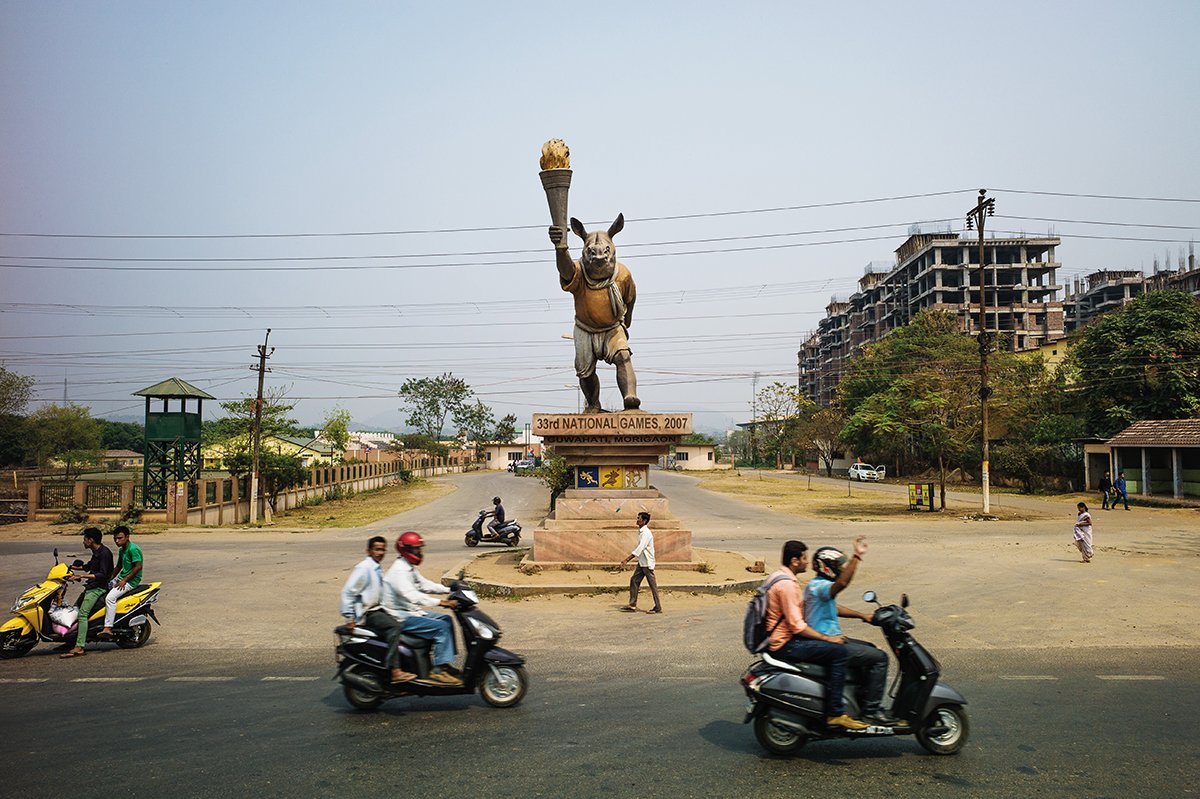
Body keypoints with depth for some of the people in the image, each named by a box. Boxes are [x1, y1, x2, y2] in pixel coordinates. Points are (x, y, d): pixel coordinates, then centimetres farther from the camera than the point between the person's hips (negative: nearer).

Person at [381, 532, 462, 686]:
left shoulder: (410, 568, 13)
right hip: (400, 618, -11)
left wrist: (449, 590, 8)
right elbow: (412, 596, -33)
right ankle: (438, 670, -17)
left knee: (446, 620, 10)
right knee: (441, 627, -19)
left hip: (412, 611, 11)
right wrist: (441, 602, -38)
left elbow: (424, 584, 21)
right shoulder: (399, 571, -21)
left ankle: (446, 662, 9)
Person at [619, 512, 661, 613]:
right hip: (641, 562, 9)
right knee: (634, 580, 6)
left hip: (647, 563, -9)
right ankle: (632, 605, 8)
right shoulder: (640, 532, 11)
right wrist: (628, 559, 19)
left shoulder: (646, 533, -19)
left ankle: (658, 608, 6)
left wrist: (627, 559, -29)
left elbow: (639, 548, -27)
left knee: (653, 585, -2)